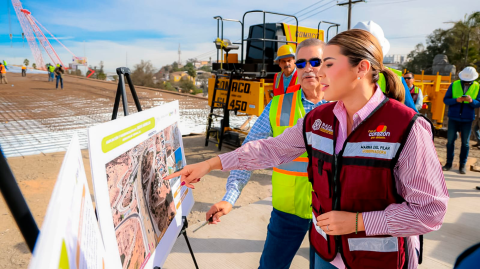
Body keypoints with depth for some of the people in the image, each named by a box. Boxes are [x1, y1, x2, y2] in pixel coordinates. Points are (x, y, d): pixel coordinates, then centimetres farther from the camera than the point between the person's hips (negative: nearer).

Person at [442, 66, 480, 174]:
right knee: (450, 141, 3)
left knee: (465, 143, 4)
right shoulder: (454, 85, 0)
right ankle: (449, 163, 13)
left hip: (467, 119, 0)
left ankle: (462, 165, 13)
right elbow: (446, 100, -2)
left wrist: (471, 101, -20)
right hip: (453, 118, 0)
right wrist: (456, 100, -20)